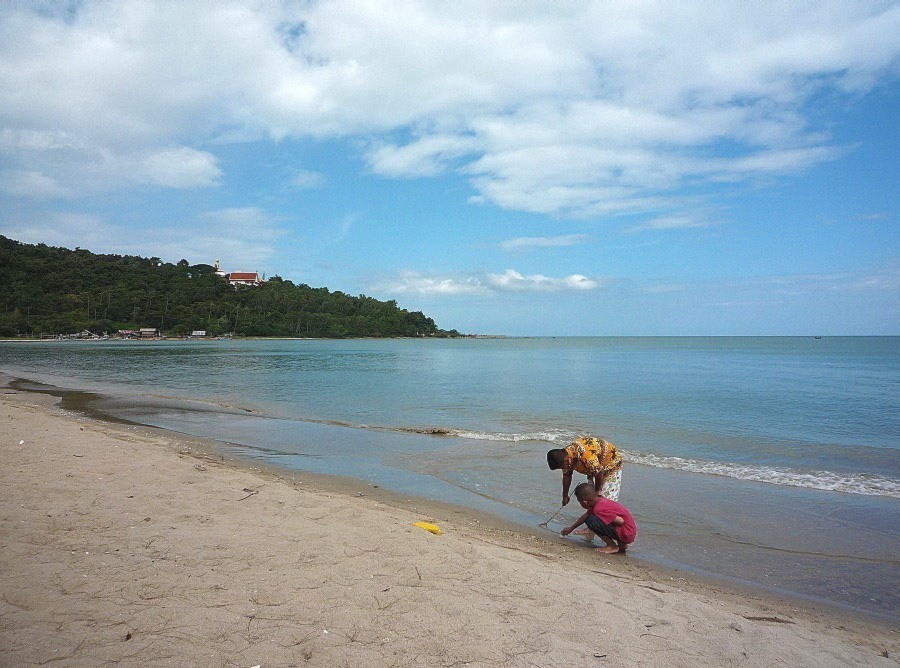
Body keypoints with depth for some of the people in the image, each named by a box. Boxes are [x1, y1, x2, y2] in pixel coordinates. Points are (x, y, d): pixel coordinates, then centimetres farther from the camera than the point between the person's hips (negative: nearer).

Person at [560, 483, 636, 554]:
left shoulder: (599, 509, -24)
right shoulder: (598, 501, 7)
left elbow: (620, 521, -26)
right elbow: (585, 516, 23)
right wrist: (571, 528, 34)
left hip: (627, 534, -10)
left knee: (591, 521, -21)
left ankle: (613, 546, -6)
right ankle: (621, 544, 19)